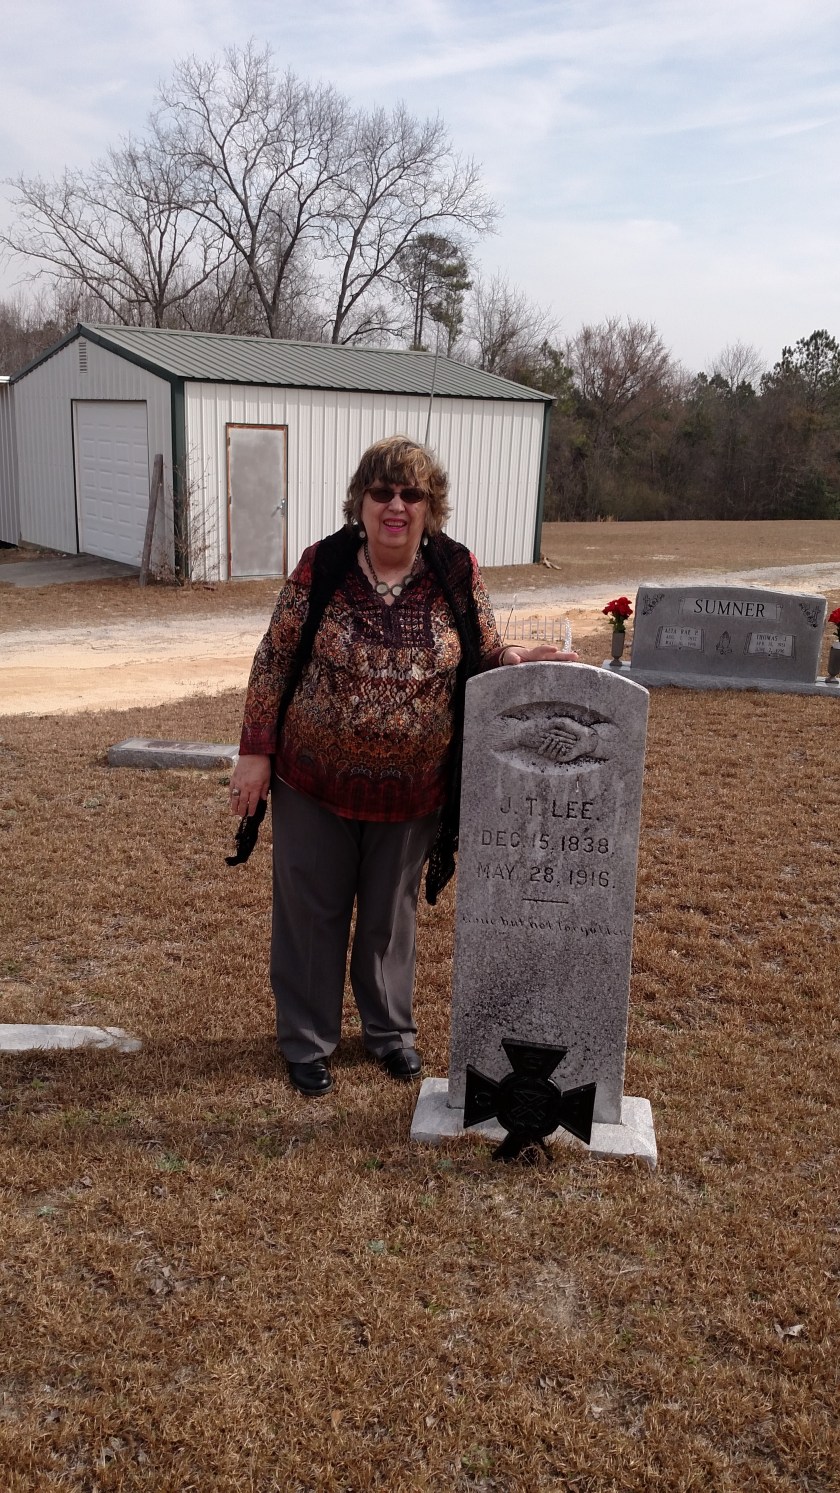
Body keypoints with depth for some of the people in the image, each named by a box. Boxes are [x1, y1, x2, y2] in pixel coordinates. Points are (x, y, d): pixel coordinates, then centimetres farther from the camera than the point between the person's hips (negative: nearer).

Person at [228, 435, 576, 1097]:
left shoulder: (458, 572, -7)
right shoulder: (321, 566, -10)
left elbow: (484, 660, 3)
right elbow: (274, 659, -4)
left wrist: (519, 660, -20)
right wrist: (255, 752, -5)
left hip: (411, 791, 1)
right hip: (315, 781, -1)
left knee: (392, 912, 19)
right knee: (312, 912, 12)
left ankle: (390, 1028, 41)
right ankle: (307, 1040, 32)